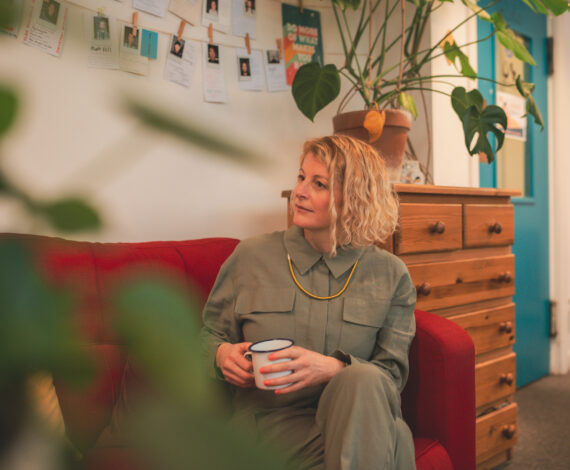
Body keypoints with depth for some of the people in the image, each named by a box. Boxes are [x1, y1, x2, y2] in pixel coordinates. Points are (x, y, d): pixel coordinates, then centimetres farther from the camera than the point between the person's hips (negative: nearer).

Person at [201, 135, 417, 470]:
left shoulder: (391, 275, 3)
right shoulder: (252, 257, 4)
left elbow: (392, 373, 0)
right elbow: (209, 334, 14)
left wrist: (333, 368, -20)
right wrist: (223, 353, -11)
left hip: (359, 413, 3)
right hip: (274, 415, -2)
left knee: (363, 380, -35)